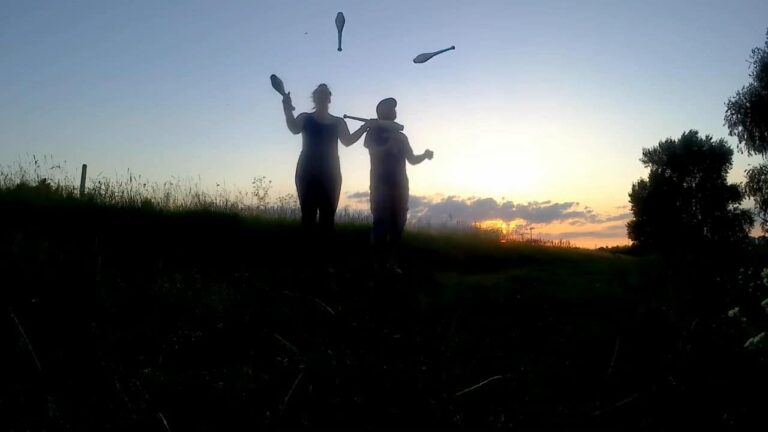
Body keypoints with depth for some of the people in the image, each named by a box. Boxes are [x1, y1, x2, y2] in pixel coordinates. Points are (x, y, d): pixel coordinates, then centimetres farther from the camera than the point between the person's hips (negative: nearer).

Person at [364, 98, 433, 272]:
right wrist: (389, 147, -26)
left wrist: (425, 155, -3)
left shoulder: (400, 136, 21)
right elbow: (373, 151, -9)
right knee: (382, 223, -11)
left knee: (398, 223, -2)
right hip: (381, 185, -5)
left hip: (399, 185, 5)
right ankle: (379, 264, -9)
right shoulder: (374, 131, 8)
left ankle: (391, 262, 2)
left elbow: (412, 160, 17)